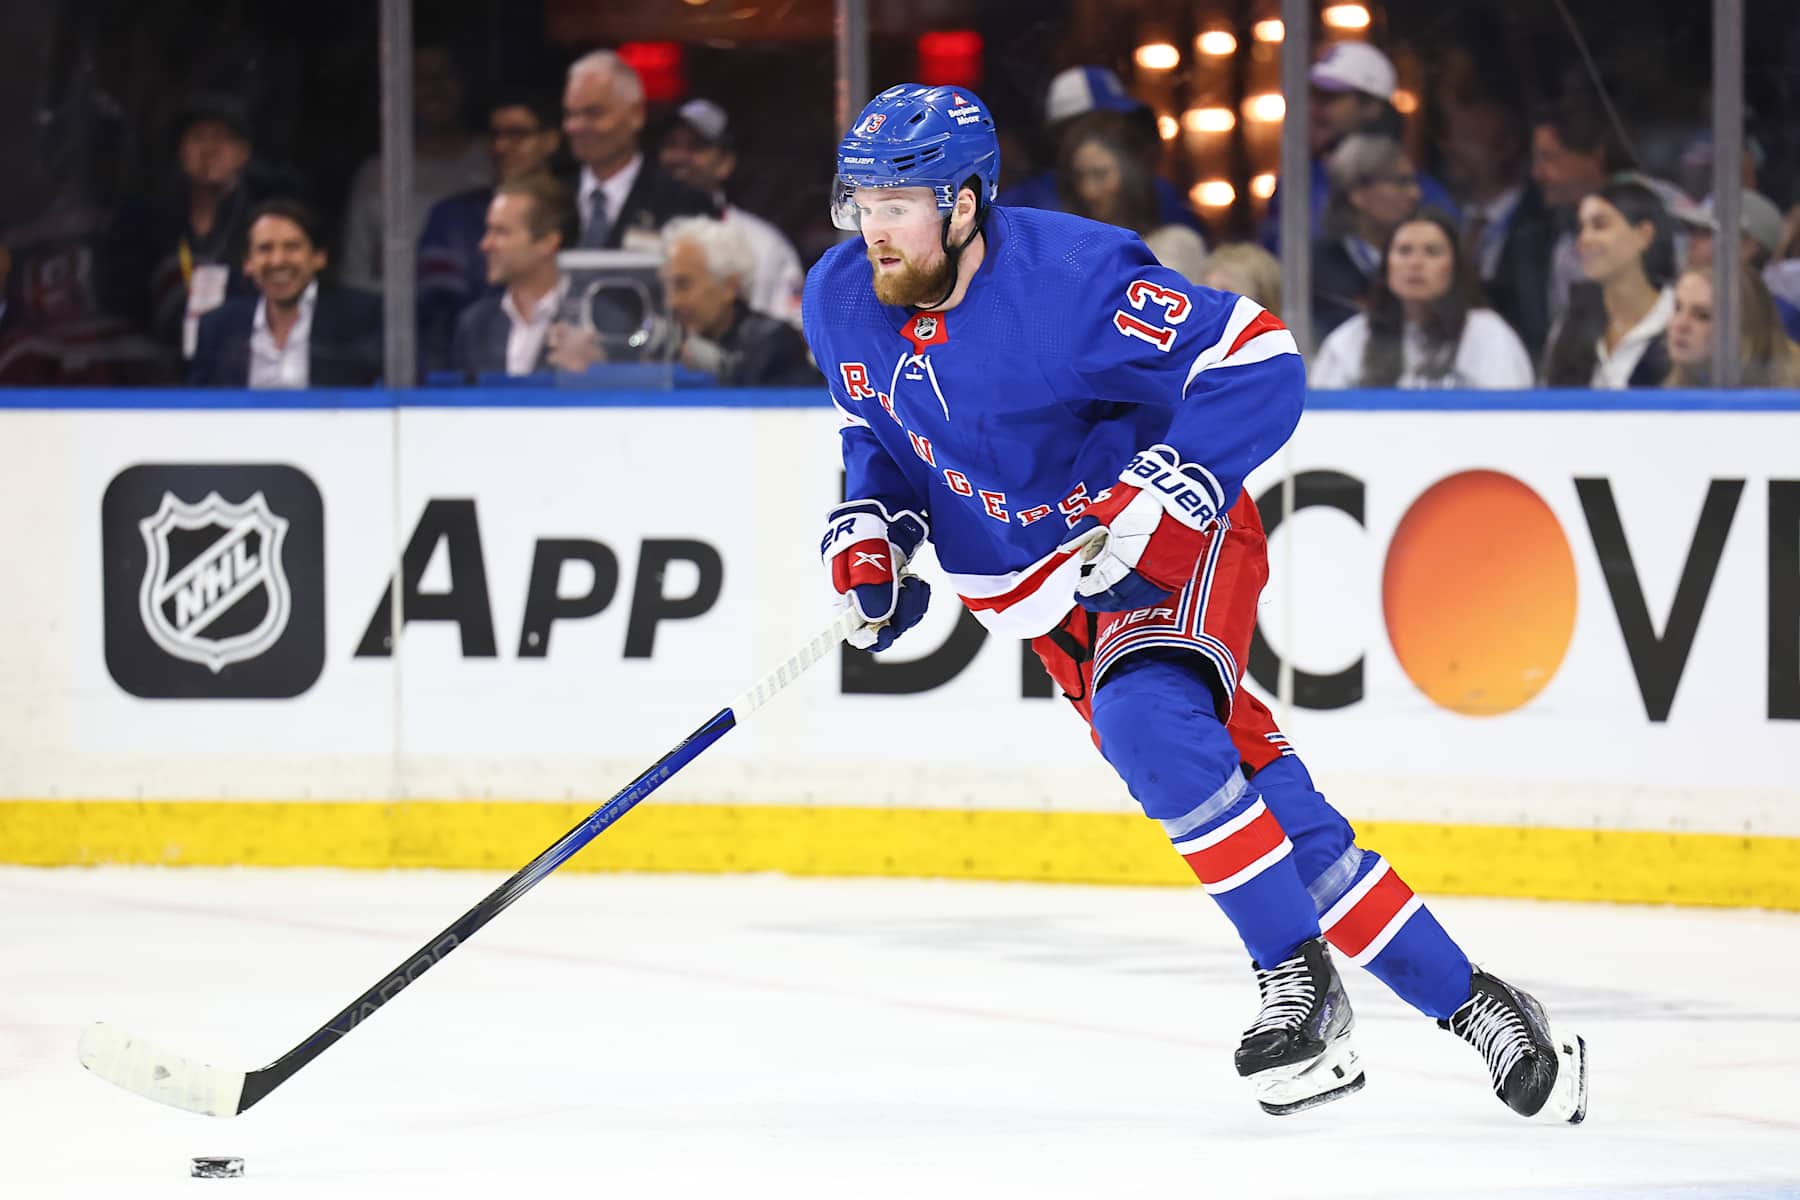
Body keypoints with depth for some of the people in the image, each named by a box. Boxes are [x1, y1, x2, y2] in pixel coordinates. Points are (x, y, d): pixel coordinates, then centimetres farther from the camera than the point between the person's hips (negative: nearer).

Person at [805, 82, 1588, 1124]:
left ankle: (1300, 981, -22)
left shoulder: (1066, 277, -26)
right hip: (1039, 588, 6)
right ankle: (1464, 1001, 7)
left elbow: (1259, 365, -25)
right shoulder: (841, 305, -5)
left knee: (1145, 720, -33)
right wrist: (869, 532, -3)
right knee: (1256, 795, 1)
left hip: (1173, 543, -6)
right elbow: (879, 437, 15)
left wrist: (1159, 490, -34)